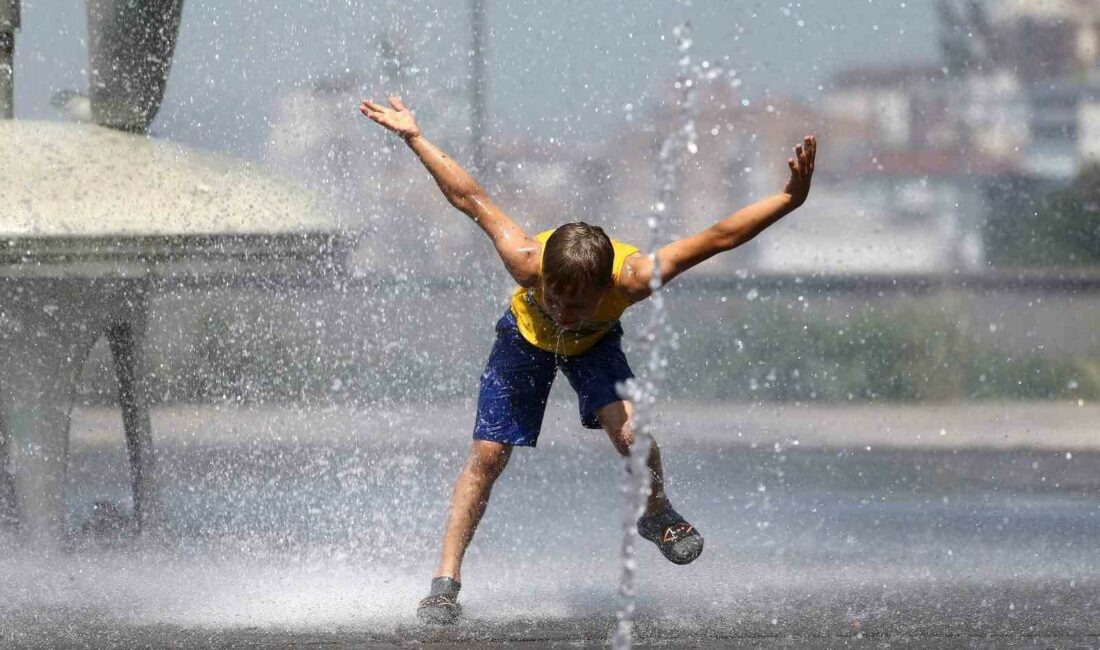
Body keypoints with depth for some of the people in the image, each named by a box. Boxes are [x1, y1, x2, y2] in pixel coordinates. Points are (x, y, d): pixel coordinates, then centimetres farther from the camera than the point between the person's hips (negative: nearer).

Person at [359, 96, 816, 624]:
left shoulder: (631, 278, -43)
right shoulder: (527, 263, -41)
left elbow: (719, 238, -39)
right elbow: (474, 201, -27)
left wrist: (791, 199, -46)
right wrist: (414, 138, -24)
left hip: (594, 344, 0)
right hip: (526, 337, 0)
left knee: (629, 429, -27)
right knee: (486, 456, -7)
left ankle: (658, 517, 3)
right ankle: (446, 581, 2)